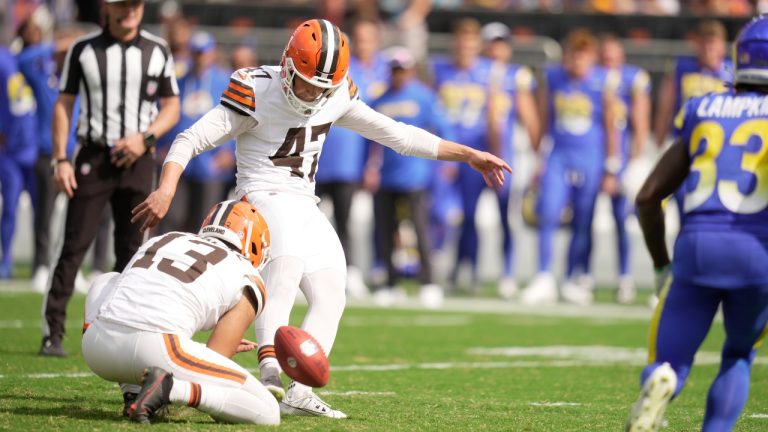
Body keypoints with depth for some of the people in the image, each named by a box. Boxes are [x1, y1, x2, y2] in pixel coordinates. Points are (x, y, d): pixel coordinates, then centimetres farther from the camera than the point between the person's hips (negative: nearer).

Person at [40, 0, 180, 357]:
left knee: (130, 250, 5)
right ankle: (53, 334, -7)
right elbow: (64, 105, 3)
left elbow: (171, 108, 8)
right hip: (93, 157, -2)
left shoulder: (157, 52, 5)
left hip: (137, 159, 2)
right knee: (74, 246, -8)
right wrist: (60, 160, -5)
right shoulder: (83, 50, 1)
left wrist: (145, 137, -10)